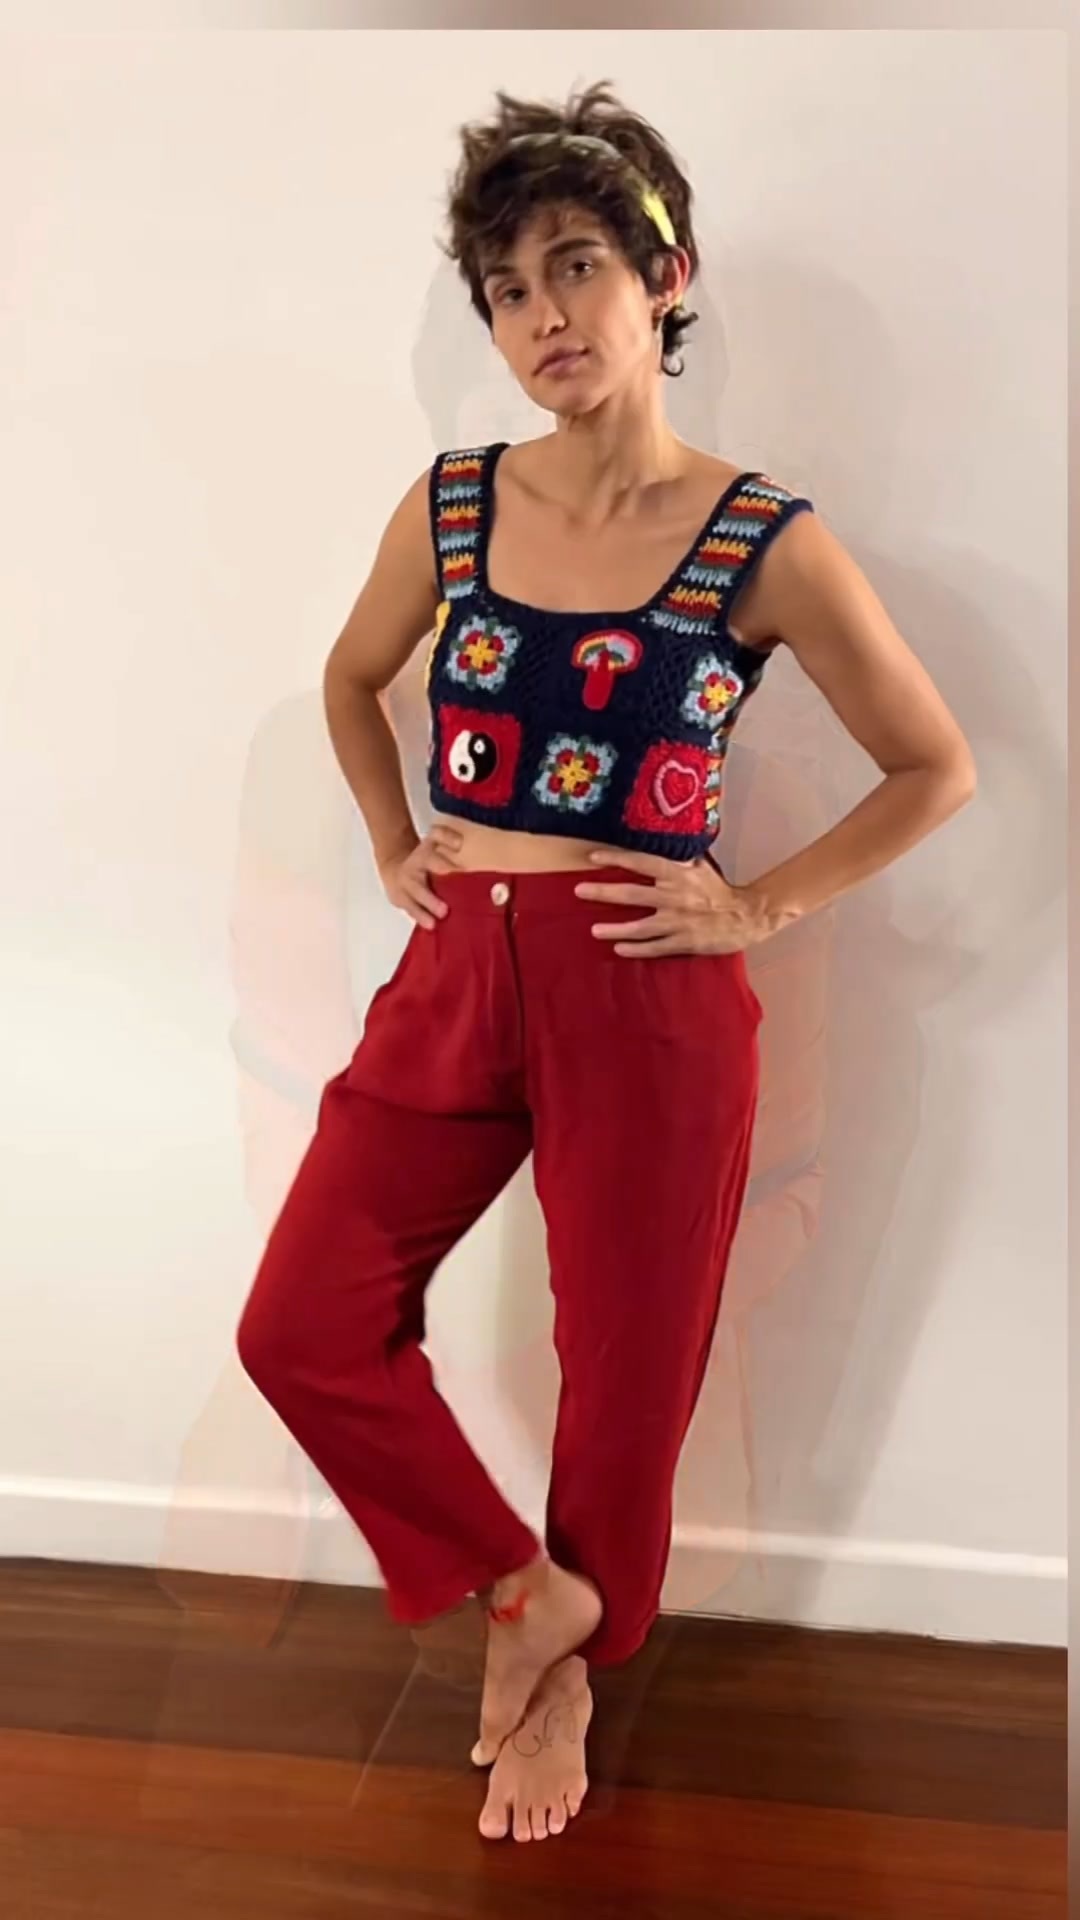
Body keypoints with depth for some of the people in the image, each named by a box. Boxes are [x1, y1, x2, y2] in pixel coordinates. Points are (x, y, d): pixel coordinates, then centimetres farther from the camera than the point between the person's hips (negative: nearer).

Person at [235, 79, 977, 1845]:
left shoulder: (765, 545, -9)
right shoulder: (448, 505, 1)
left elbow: (938, 768, 0)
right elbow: (353, 676, 21)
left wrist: (763, 909, -6)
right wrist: (393, 846, 10)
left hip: (650, 1001, -3)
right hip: (458, 976, 4)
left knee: (624, 1368, 11)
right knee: (303, 1326, 2)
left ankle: (568, 1671, 39)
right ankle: (521, 1587, 24)